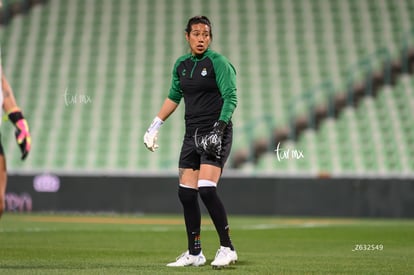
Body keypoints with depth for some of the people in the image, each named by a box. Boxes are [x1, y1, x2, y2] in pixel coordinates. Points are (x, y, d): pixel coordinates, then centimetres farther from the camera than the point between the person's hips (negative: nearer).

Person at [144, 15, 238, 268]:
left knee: (206, 189, -19)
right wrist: (155, 126, 22)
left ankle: (227, 248, -9)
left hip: (216, 134, -7)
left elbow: (231, 97, -13)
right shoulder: (181, 65, 12)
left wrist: (220, 127, -24)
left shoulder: (218, 62, -6)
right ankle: (194, 254, 14)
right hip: (192, 134, 7)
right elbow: (174, 97, 24)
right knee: (186, 193, 4)